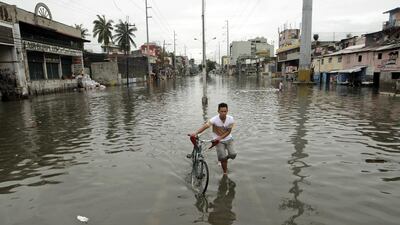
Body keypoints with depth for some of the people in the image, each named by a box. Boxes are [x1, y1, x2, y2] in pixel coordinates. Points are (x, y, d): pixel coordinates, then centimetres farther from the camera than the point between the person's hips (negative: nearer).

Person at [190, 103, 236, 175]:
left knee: (232, 154, -11)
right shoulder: (214, 119, -24)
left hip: (228, 139, 3)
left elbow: (228, 132, -13)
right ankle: (225, 173, 13)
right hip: (219, 141, -2)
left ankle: (225, 158, 25)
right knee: (223, 158, -10)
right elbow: (205, 126, -36)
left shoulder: (231, 119, -17)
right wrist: (196, 133, -52)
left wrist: (219, 138, -26)